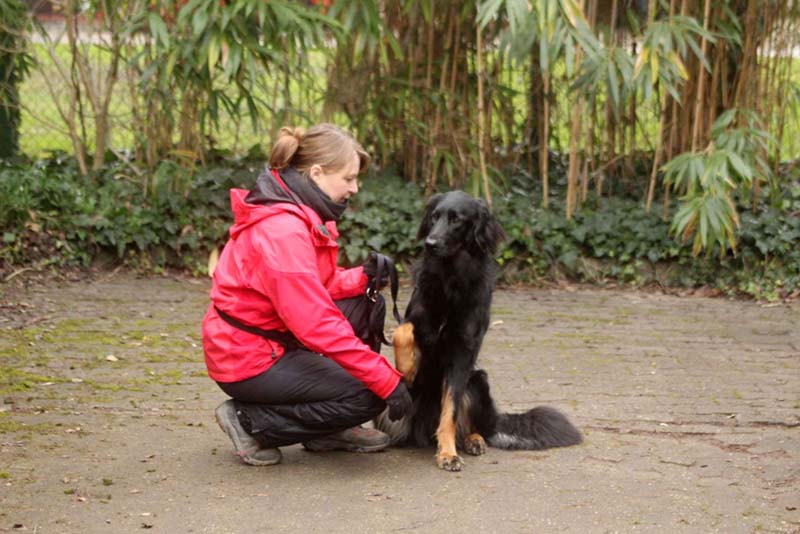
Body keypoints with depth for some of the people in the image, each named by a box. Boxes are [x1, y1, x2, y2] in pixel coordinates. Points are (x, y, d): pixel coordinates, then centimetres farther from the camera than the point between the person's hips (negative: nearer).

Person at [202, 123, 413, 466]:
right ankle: (249, 421, -2)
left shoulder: (297, 213, 4)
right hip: (248, 361, -10)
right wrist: (388, 381, -25)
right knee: (369, 396, -14)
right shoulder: (283, 231, -27)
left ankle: (329, 430, 13)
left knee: (367, 305, 7)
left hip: (273, 337, 10)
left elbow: (313, 289, 9)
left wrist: (362, 277, -11)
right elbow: (318, 325, -29)